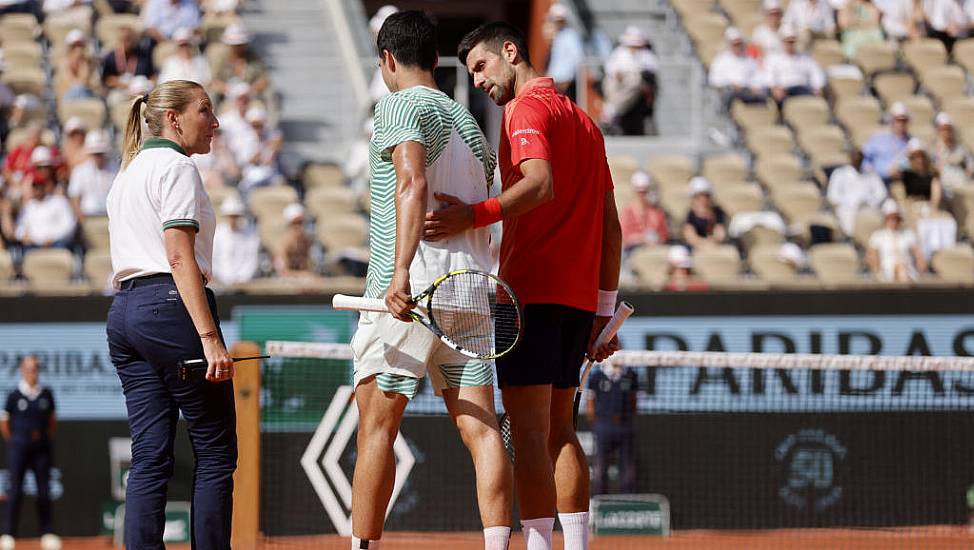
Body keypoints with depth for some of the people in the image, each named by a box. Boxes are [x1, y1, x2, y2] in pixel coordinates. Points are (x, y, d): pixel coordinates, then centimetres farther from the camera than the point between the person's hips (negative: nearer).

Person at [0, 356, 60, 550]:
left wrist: (47, 440, 9)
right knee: (16, 490, -4)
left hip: (42, 447, 3)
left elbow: (53, 421, 16)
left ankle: (47, 534, 8)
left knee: (44, 491, 3)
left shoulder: (46, 394, 6)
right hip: (19, 447, -3)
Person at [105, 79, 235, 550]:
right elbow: (180, 258, -16)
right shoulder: (175, 167, -6)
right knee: (216, 452, -3)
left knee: (149, 458, 3)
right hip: (171, 306, -9)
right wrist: (210, 338, -21)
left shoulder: (127, 173, 22)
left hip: (124, 311, 9)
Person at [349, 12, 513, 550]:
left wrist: (401, 272, -26)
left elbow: (413, 182, -19)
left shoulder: (401, 106, -2)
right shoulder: (467, 120, 21)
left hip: (411, 285, -7)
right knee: (480, 427, -1)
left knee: (377, 425, -1)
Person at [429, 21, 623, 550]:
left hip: (532, 290, -9)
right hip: (579, 297, 9)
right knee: (559, 430, 12)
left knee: (529, 431, -11)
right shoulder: (583, 120, 22)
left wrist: (474, 215, -34)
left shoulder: (528, 106, -4)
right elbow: (610, 227, 21)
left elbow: (541, 183, -24)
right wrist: (604, 311, 21)